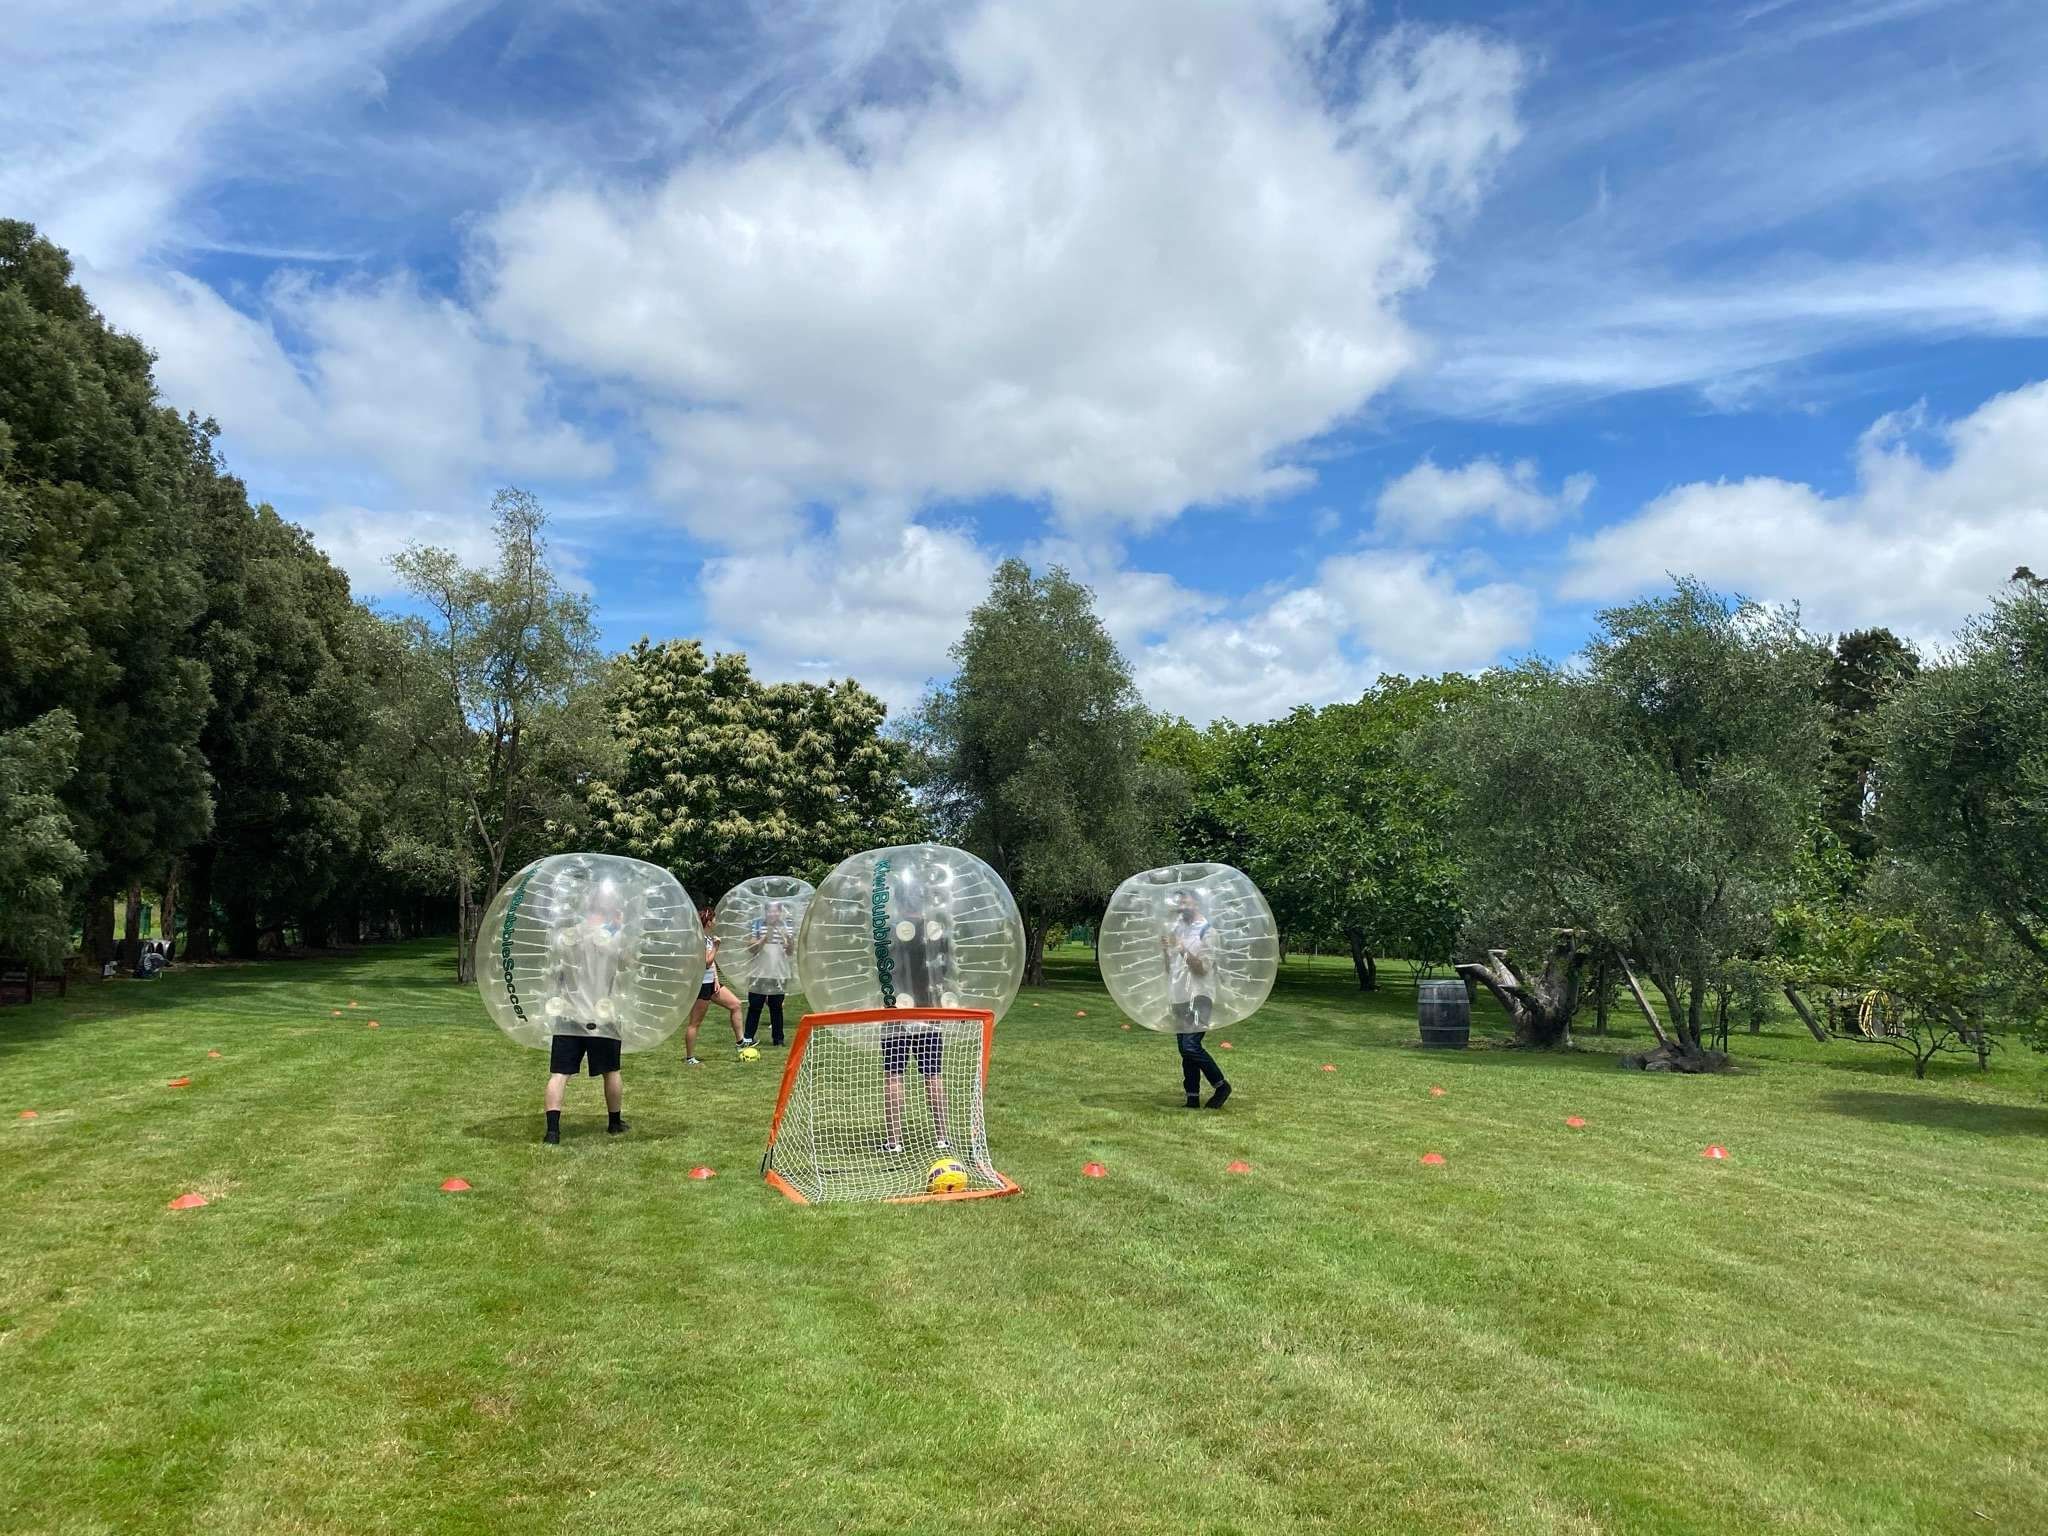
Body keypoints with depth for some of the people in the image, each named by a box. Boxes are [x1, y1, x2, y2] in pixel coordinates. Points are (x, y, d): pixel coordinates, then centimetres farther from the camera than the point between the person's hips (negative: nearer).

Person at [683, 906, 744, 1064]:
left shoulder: (709, 937, 11)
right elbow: (707, 962, -21)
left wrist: (716, 979, 7)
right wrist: (716, 946, -13)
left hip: (710, 982, 10)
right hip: (700, 984, -10)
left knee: (735, 1004, 10)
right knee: (695, 1022, -2)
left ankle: (739, 1042, 19)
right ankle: (689, 1058, 6)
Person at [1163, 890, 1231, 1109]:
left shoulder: (1205, 931, -6)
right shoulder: (1177, 929, 14)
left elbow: (1202, 968, -14)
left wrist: (1182, 948, -21)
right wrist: (1165, 950, -2)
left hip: (1198, 997, -7)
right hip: (1178, 998, 7)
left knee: (1191, 1046, -17)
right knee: (1185, 1050, 7)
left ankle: (1221, 1086, -1)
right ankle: (1192, 1098, 13)